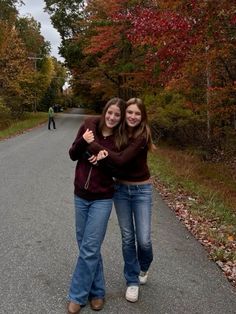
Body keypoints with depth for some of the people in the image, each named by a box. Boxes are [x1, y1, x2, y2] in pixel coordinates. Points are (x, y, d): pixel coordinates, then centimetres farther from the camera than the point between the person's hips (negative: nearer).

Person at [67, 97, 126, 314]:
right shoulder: (88, 127, -2)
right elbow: (73, 155, 4)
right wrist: (83, 141, -15)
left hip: (102, 199, -3)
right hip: (80, 196, 3)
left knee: (89, 249, -3)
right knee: (86, 245, 12)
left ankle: (77, 296, 14)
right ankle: (97, 291, 29)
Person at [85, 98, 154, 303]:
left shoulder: (142, 136, -18)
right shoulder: (119, 132, -2)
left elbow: (122, 159, -29)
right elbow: (111, 158, -4)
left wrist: (94, 146, -29)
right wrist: (103, 154, -29)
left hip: (141, 190, -3)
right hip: (120, 189, 4)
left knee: (144, 239, -1)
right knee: (127, 238, 9)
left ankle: (144, 267, 34)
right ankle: (132, 281, 26)